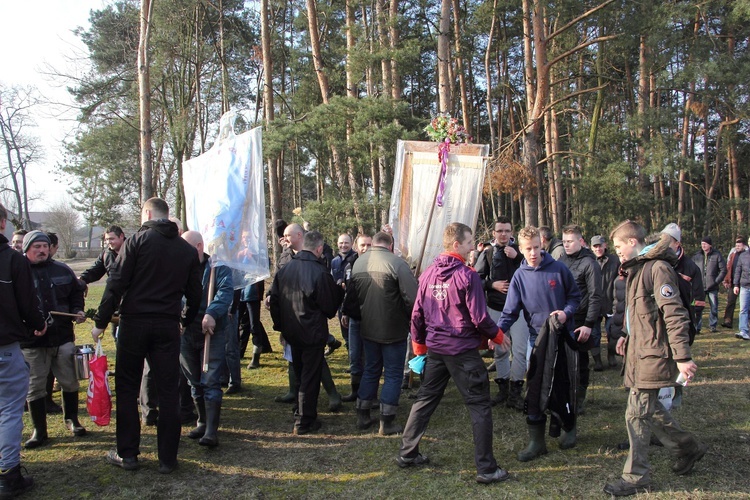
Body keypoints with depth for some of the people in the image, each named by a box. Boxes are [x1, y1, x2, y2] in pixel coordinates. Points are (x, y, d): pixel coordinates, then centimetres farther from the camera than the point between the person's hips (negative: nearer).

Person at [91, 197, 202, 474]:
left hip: (134, 323, -3)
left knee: (127, 388, 11)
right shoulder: (188, 250, 7)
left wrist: (101, 322, -3)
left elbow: (116, 284, -9)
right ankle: (167, 458, 12)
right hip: (168, 327, 3)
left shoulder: (137, 241, -5)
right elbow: (194, 294, 9)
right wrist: (187, 322, 22)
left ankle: (127, 453, 18)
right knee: (168, 391, 7)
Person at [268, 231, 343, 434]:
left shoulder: (284, 270, -2)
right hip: (313, 332, -6)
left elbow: (274, 300, 3)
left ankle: (301, 412, 36)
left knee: (300, 373, 22)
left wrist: (280, 325, 13)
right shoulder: (320, 272, -20)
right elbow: (329, 307, -12)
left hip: (291, 332, 6)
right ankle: (305, 421, 11)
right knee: (310, 377, 5)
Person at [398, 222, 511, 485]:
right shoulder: (467, 276, -15)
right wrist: (498, 336, 3)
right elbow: (479, 317, -15)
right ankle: (486, 468, 8)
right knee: (480, 406, 4)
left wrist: (419, 344, 20)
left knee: (425, 400, 17)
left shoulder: (429, 273, 3)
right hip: (463, 350, -6)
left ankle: (407, 453, 26)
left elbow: (417, 313, 7)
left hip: (435, 349, 6)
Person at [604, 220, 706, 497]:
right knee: (649, 408, 18)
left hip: (653, 354, -10)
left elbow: (674, 314, -22)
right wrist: (628, 336, 16)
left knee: (637, 414, -3)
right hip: (638, 350, 10)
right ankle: (687, 447, 36)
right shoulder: (636, 269, 14)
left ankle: (636, 477, 8)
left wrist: (682, 357, -24)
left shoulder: (657, 268, -17)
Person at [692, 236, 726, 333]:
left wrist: (717, 281, -7)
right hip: (699, 287, 1)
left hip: (712, 287, -1)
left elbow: (723, 270, 0)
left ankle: (713, 325, 18)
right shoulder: (697, 256, 5)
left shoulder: (717, 255, -1)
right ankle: (697, 327, 5)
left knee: (714, 308, 6)